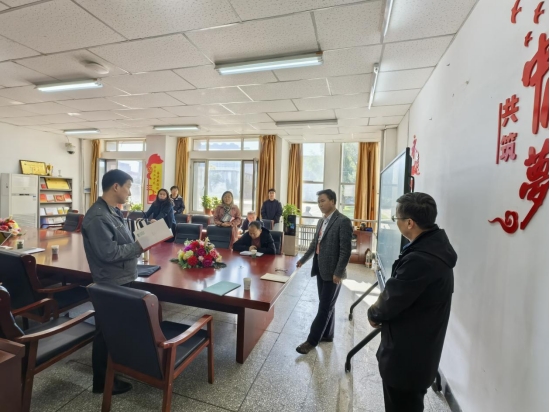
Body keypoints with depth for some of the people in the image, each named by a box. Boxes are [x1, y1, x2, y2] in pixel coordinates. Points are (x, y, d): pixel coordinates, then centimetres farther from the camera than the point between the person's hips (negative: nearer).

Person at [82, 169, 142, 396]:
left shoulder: (112, 212, 8)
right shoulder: (97, 217, -24)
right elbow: (108, 252, -28)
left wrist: (138, 243, 2)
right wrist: (139, 247, -21)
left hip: (120, 280, 10)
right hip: (110, 284, -10)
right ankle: (102, 381, 26)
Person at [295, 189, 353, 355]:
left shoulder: (343, 221, -16)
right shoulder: (322, 221, 10)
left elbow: (346, 250, -18)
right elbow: (315, 243, 20)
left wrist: (338, 273, -19)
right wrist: (303, 260, 23)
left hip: (333, 272, -8)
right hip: (321, 270, 8)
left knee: (325, 307, 3)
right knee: (326, 305, 19)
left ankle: (312, 340, 12)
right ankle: (327, 334, 34)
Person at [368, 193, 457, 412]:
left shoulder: (421, 260, -34)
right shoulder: (436, 245, -2)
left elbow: (391, 301, -23)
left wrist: (373, 313, -4)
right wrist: (381, 309, 0)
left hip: (407, 356, -9)